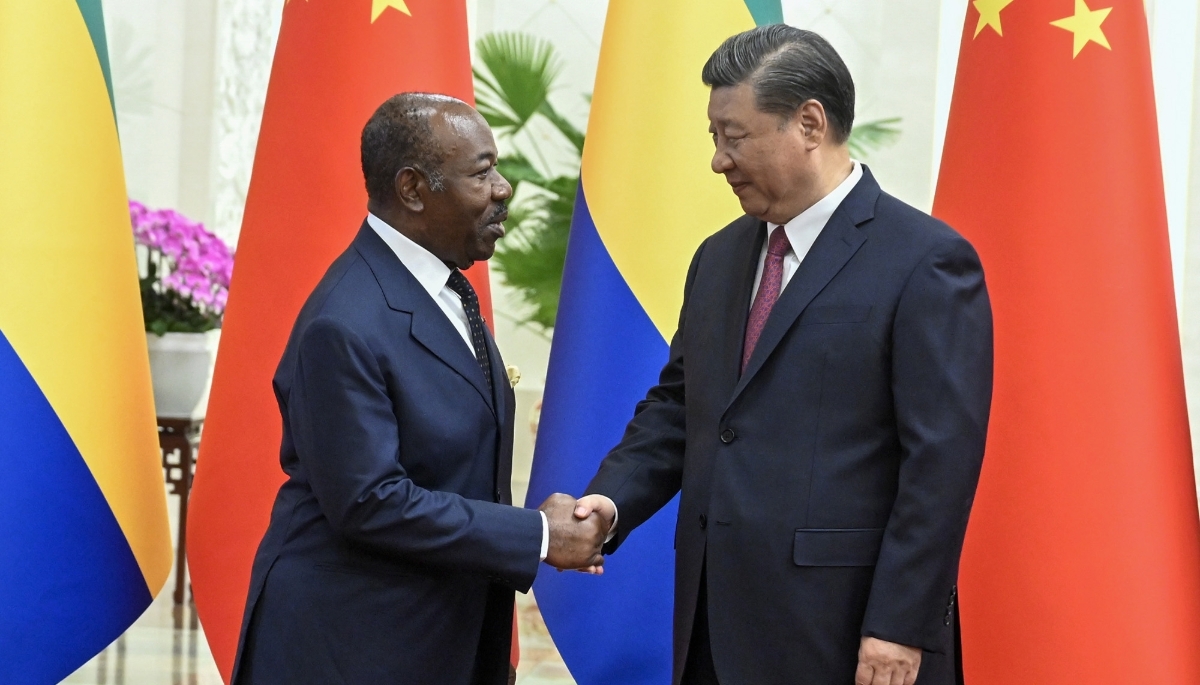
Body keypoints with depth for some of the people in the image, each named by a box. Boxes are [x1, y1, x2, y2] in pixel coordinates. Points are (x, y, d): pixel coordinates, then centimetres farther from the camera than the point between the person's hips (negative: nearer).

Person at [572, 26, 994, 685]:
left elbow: (941, 461, -13)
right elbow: (677, 404, 18)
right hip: (720, 627, 7)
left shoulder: (926, 261, -9)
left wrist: (901, 627, -17)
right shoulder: (719, 258, 14)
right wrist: (613, 500, 0)